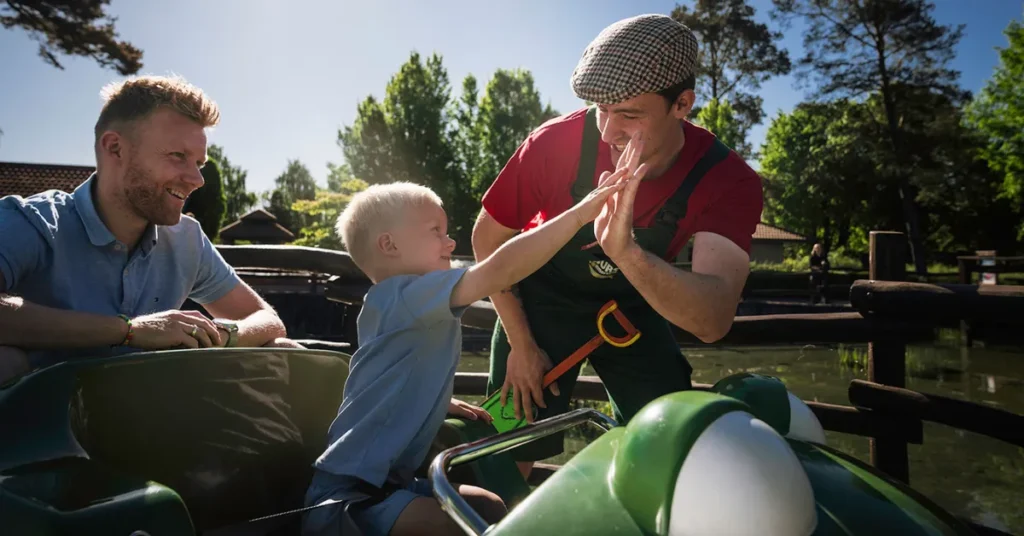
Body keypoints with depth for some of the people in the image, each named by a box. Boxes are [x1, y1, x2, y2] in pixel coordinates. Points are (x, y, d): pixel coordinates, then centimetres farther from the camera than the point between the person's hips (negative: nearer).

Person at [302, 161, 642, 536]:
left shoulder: (416, 313, 11)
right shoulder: (399, 295, -20)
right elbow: (500, 270, -32)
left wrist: (448, 405, 12)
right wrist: (581, 212, -28)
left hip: (389, 482, 10)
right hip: (348, 495, -10)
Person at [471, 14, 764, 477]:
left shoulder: (728, 180, -26)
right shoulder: (556, 142, -27)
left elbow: (712, 323, -39)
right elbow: (488, 237, -11)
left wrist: (627, 252, -57)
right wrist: (521, 343, -12)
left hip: (633, 307, 1)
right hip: (544, 300, -1)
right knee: (509, 453, -1)